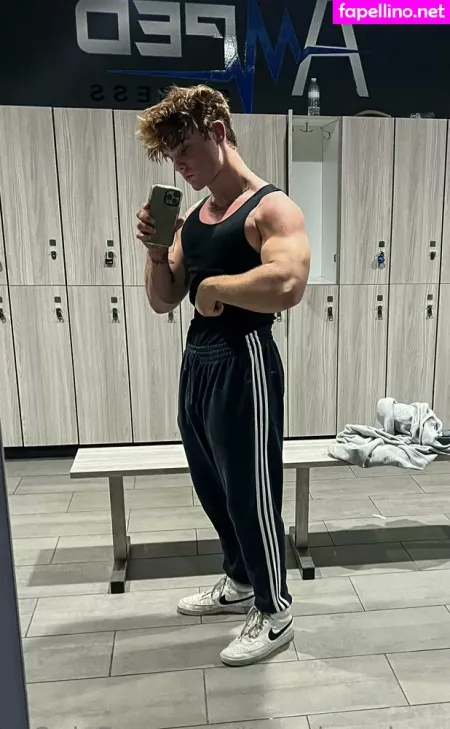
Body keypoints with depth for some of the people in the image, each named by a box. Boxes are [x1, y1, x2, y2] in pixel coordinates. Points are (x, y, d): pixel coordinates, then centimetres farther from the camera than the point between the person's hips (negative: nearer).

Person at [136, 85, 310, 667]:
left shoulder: (271, 207, -11)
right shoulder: (191, 217, 13)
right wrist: (157, 251, -4)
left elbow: (287, 286, -30)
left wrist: (213, 285, -16)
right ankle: (240, 583, 43)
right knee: (213, 487, 20)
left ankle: (275, 614, 27)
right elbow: (162, 302, 14)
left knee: (250, 493, 4)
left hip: (243, 365, -8)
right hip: (196, 362, 9)